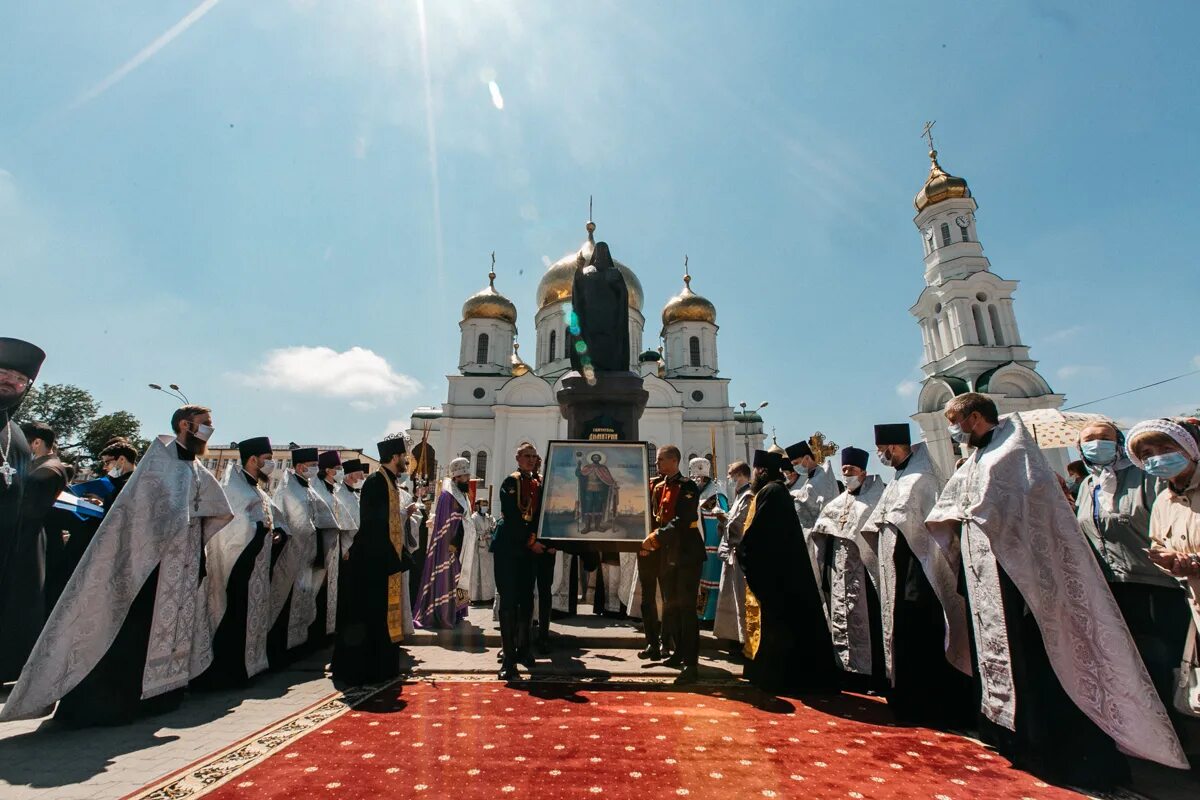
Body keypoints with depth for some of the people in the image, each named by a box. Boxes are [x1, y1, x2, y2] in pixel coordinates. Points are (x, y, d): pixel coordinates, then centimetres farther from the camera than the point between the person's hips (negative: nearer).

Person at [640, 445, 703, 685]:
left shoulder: (688, 487, -13)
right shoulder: (657, 486, 9)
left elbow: (680, 521, -22)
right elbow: (653, 516, 15)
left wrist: (656, 538, -22)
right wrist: (649, 539, -1)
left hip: (688, 553, -8)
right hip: (668, 554, 8)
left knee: (686, 607, -7)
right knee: (670, 606, 17)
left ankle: (691, 664, -1)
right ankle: (680, 651, 34)